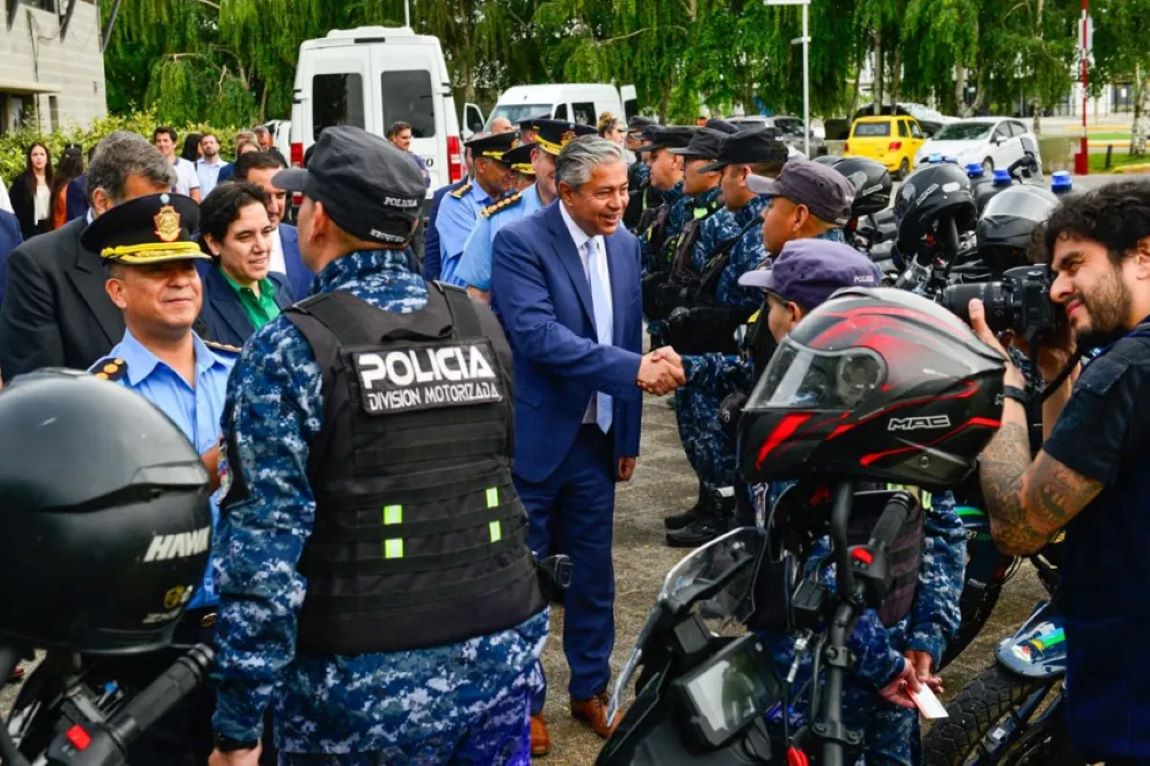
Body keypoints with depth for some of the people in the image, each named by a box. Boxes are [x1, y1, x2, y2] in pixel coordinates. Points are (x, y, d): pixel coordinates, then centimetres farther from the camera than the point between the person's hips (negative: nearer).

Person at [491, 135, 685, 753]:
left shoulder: (625, 244, 4)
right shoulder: (520, 243, -15)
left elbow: (627, 338, 11)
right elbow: (537, 335, -27)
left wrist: (628, 436, 12)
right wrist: (634, 370, -33)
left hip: (596, 437, 6)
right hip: (533, 437, -5)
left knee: (593, 571, 15)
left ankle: (590, 689, 32)